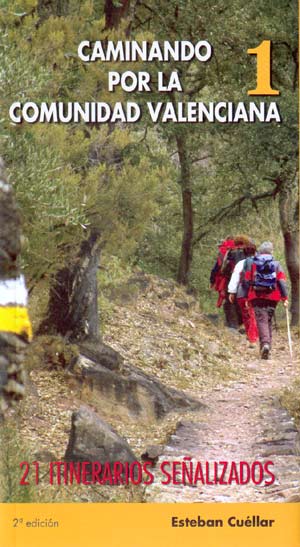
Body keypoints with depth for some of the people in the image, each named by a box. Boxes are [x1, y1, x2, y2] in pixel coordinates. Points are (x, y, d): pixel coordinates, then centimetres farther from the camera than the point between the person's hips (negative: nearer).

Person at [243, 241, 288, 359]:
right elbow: (282, 281, -1)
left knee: (261, 320, -7)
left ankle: (265, 343, -28)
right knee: (269, 320, 15)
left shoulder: (252, 263, 5)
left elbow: (247, 281, 5)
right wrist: (284, 297, -1)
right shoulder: (276, 264, 5)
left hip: (257, 296, -1)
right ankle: (268, 344, 14)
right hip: (272, 297, 1)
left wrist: (247, 297, 11)